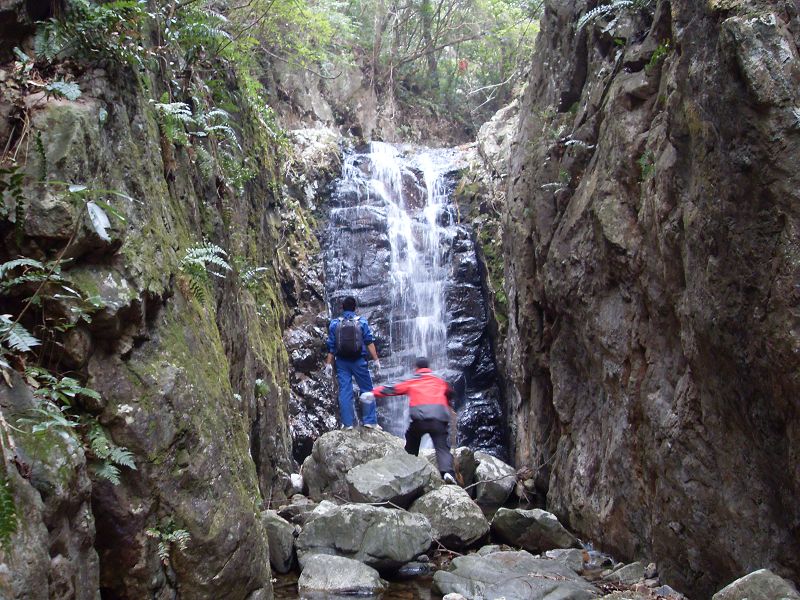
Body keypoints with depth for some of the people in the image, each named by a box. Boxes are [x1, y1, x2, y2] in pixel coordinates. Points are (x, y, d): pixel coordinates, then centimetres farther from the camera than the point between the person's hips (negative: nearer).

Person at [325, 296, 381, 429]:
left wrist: (328, 363, 7)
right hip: (358, 361, -2)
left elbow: (331, 346, 3)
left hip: (342, 362, 2)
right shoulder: (361, 321, -1)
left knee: (344, 392, 3)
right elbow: (369, 342, -6)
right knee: (367, 390, 7)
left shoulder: (334, 323, 4)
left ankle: (347, 422, 3)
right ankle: (369, 420, 4)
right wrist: (375, 359, -5)